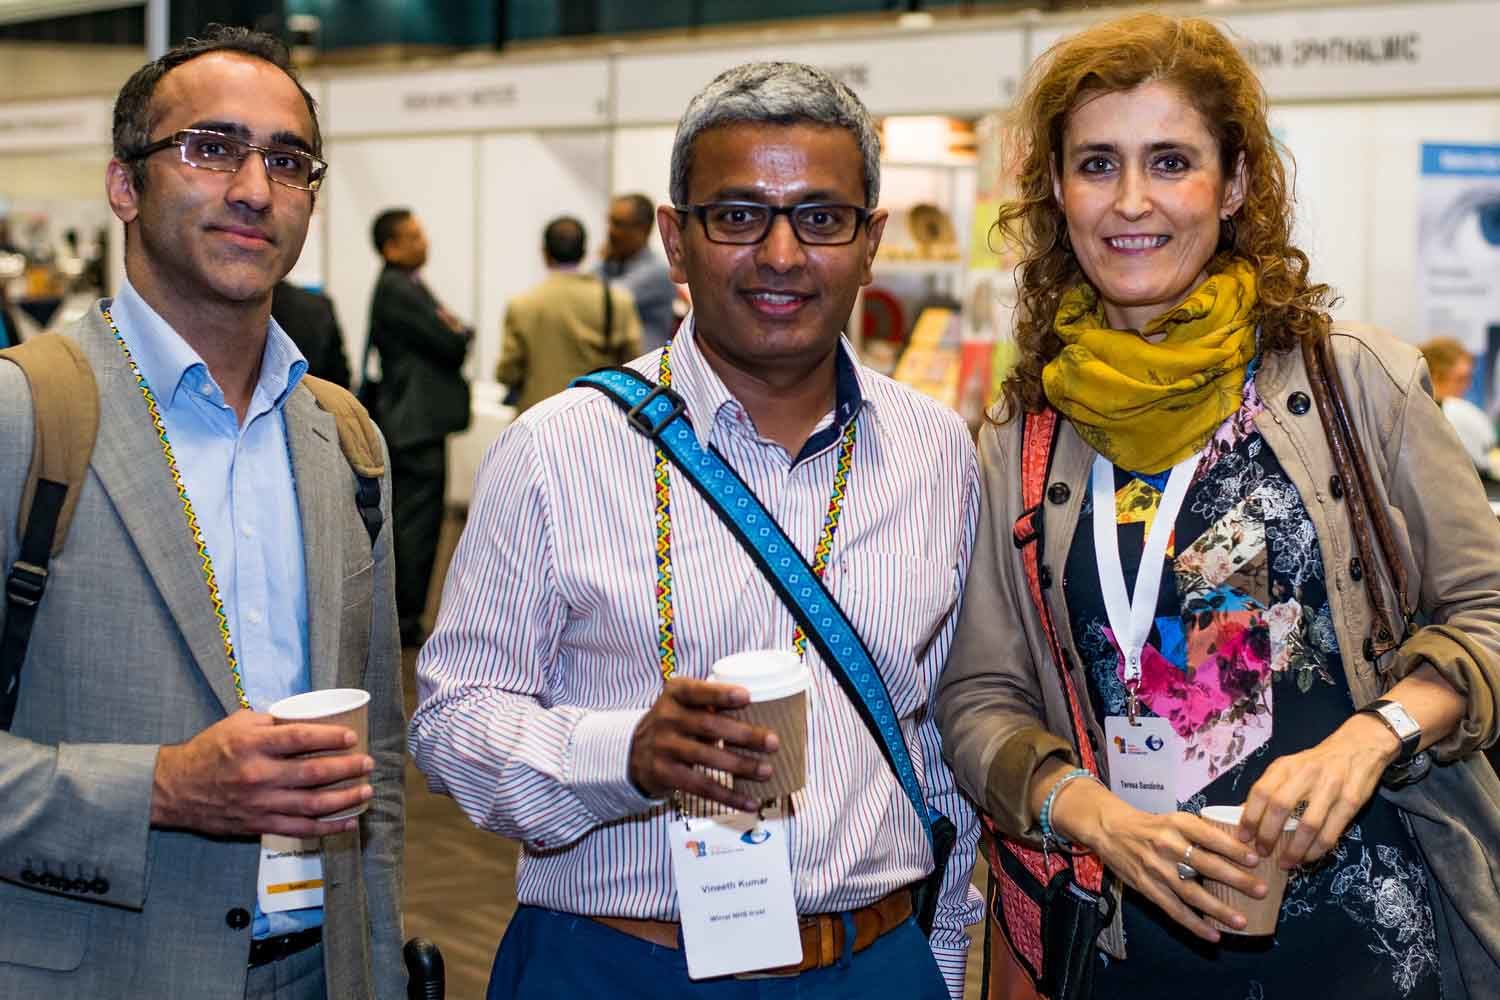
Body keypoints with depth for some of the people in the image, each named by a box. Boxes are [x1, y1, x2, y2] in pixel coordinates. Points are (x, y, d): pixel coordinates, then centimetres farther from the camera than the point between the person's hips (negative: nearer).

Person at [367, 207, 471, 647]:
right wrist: (464, 334, 2)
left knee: (409, 524, 15)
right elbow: (450, 342, -18)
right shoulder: (397, 290, -16)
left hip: (412, 423, 10)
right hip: (418, 424, -10)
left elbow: (442, 339, 17)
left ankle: (402, 617, 23)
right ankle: (406, 620, 1)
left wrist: (455, 335, -4)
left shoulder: (403, 287, 16)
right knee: (418, 524, -5)